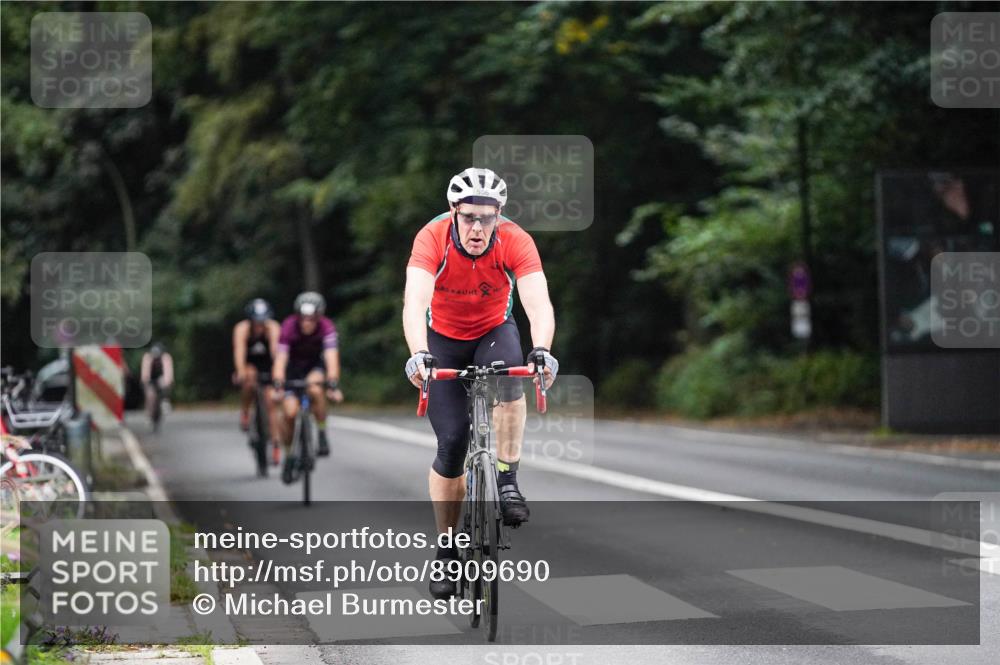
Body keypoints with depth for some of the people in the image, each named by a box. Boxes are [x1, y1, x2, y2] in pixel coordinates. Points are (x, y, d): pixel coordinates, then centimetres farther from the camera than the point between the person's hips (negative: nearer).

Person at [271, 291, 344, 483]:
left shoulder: (327, 327, -28)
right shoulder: (289, 327, -29)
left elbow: (331, 357, -36)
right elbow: (280, 359, -34)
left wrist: (333, 385, -49)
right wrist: (278, 386, -46)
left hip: (315, 366, 0)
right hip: (293, 366, 0)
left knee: (315, 389, -34)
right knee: (289, 411, -13)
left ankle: (322, 436, -15)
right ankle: (289, 456, 9)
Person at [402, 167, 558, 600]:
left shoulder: (515, 241, -26)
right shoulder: (433, 238, -28)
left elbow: (538, 302, -38)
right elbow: (415, 302, -41)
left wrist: (541, 351, -57)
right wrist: (418, 355, -59)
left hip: (494, 332, 1)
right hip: (443, 339, 0)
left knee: (508, 376, -35)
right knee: (452, 441, -10)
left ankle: (508, 482, -20)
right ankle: (446, 549, 6)